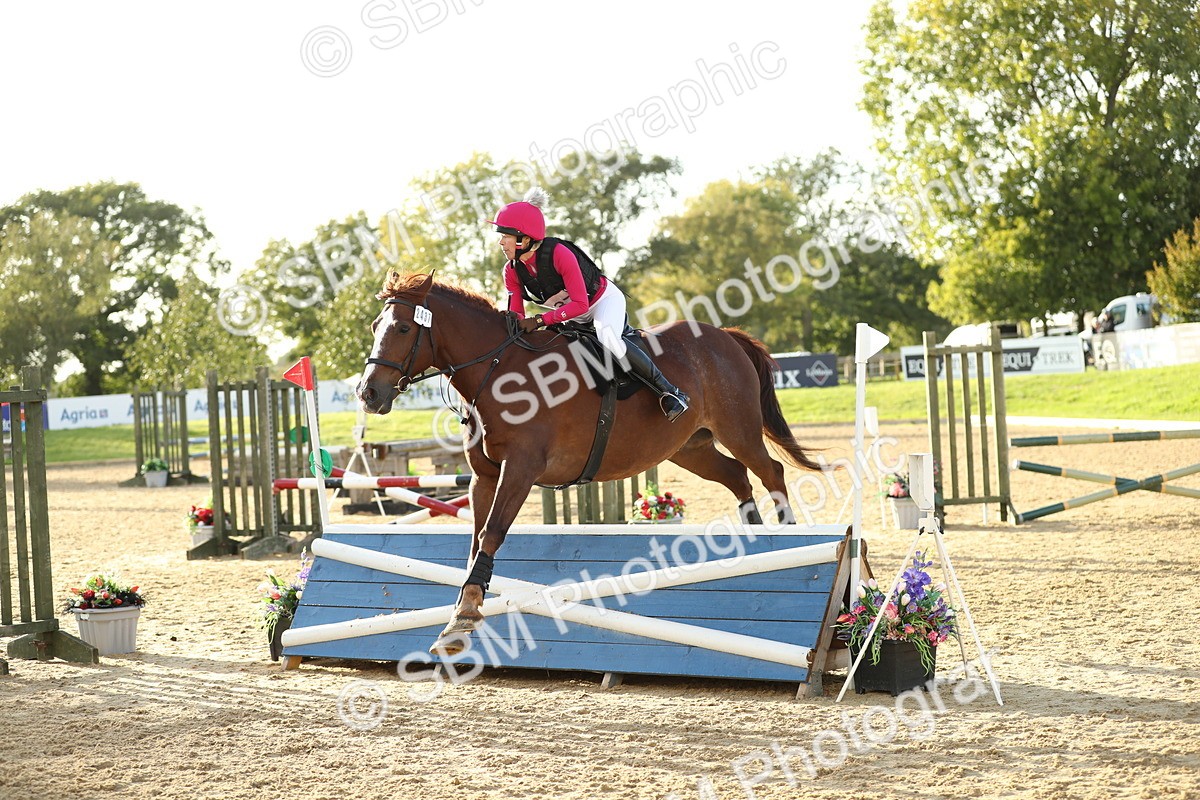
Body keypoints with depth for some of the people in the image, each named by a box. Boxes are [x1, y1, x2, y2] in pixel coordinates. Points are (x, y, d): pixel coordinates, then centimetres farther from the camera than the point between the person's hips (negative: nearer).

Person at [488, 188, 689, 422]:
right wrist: (513, 323, -39)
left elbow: (580, 304, -35)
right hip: (569, 313, 8)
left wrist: (540, 320, -42)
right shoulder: (512, 271, -15)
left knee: (607, 336, -35)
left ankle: (668, 390, -27)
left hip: (604, 298, -8)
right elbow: (516, 315, -14)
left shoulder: (558, 254, -34)